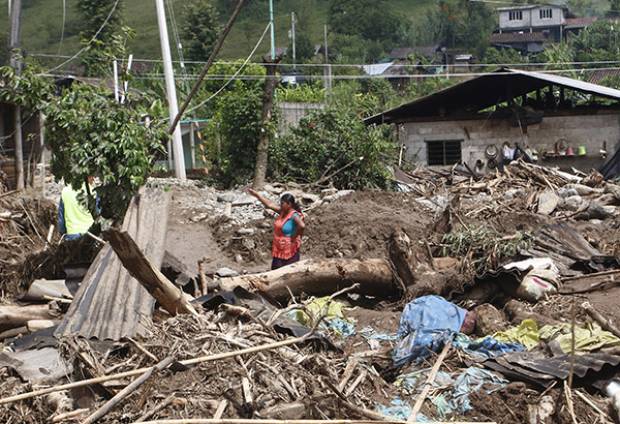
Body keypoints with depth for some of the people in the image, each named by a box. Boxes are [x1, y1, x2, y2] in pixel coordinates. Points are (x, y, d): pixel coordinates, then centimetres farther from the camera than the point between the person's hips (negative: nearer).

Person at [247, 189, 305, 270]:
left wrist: (294, 237, -26)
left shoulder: (294, 215, -20)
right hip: (278, 250, 9)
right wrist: (256, 195, 16)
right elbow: (270, 204, 13)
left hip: (290, 250, -9)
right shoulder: (282, 212, 3)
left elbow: (302, 226, -39)